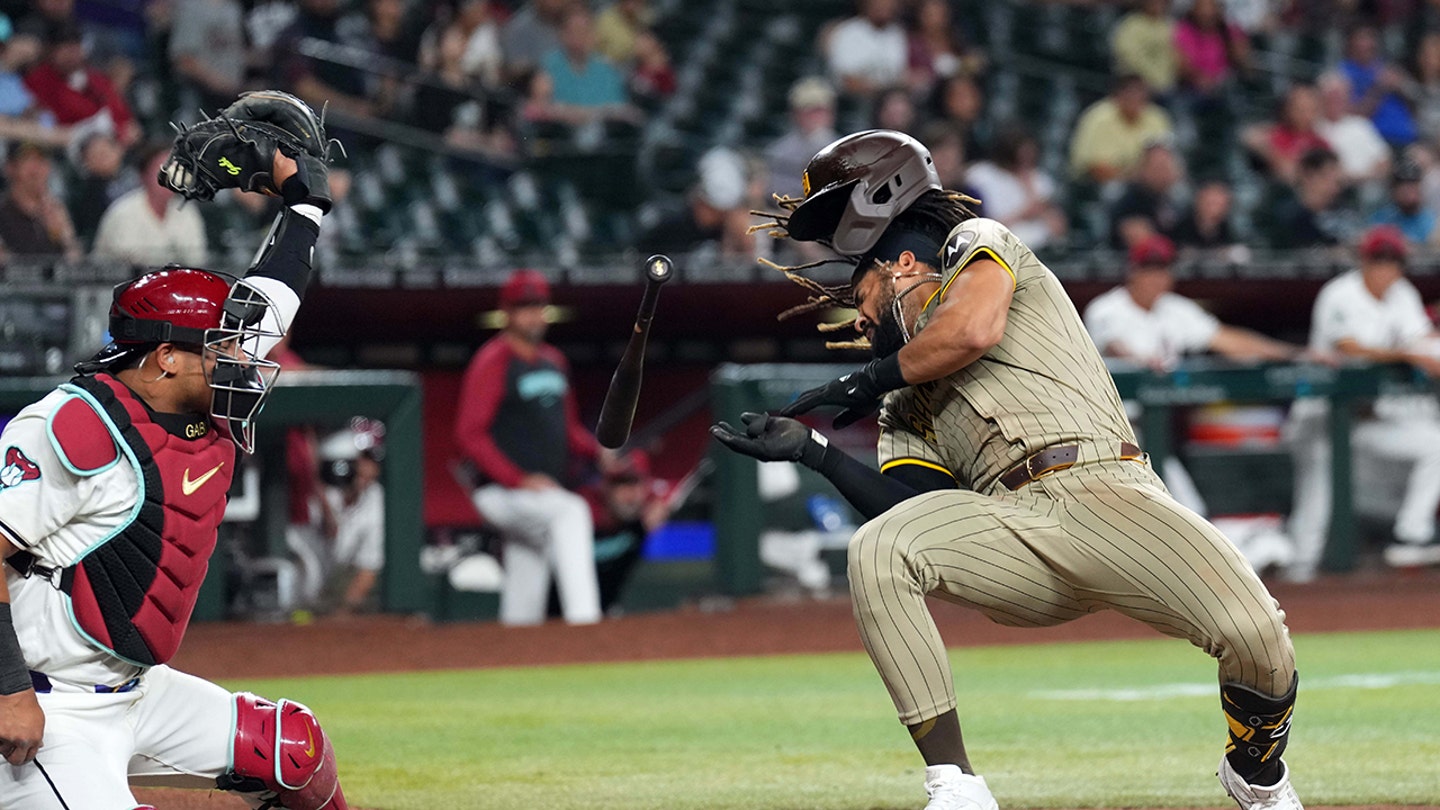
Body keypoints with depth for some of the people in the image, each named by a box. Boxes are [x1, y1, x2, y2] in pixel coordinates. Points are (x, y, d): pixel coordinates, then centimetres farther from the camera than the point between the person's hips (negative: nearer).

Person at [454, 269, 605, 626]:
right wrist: (521, 480, -23)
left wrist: (600, 451, 0)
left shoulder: (554, 361, 15)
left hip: (543, 496, 8)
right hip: (503, 493, -8)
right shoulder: (492, 363, -9)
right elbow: (470, 435, -16)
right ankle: (582, 619, -45)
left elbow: (568, 429, 22)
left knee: (525, 609, 9)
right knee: (571, 511, -34)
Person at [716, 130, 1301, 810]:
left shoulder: (975, 244, 19)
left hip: (1102, 491, -4)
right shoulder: (903, 405, 31)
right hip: (1011, 539, 5)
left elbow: (976, 328, -5)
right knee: (875, 552, -25)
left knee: (1254, 635, -27)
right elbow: (921, 516, 13)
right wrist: (813, 451, 9)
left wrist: (872, 379, 8)